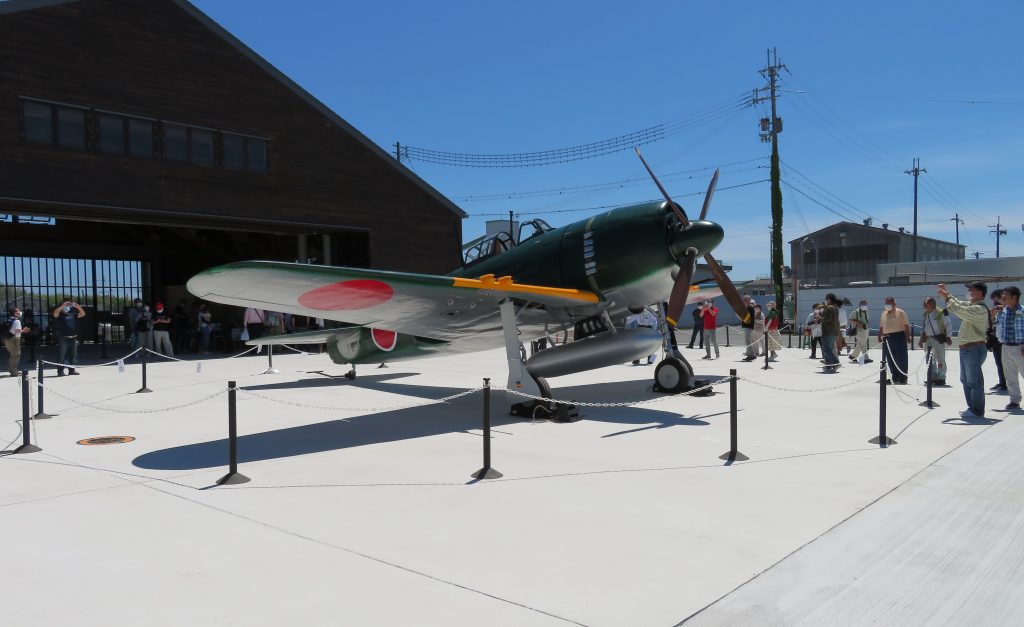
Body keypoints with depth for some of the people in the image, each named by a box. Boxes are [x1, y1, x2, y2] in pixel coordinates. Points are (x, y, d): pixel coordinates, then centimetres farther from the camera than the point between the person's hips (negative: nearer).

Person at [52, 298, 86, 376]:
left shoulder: (73, 314, 13)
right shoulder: (60, 315, 0)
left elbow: (82, 314, 7)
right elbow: (55, 313, -20)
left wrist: (78, 306, -8)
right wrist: (63, 306, -25)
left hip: (73, 337, 5)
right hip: (63, 338, -5)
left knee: (73, 355, 11)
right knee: (62, 355, -5)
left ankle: (71, 370, 20)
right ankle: (60, 371, -4)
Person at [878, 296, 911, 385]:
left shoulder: (900, 313, 0)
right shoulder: (884, 314, 17)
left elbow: (906, 326, -5)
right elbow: (881, 327, 19)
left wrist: (907, 336, -13)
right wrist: (880, 337, 11)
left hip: (899, 337, -6)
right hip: (887, 338, 6)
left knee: (901, 359, -4)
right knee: (890, 360, 7)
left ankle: (903, 378, 1)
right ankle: (895, 378, 16)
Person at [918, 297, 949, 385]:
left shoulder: (940, 313, -8)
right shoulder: (925, 314, 11)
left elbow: (947, 326, -5)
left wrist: (948, 337, -8)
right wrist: (921, 339, 13)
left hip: (938, 339, -7)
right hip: (927, 340, 7)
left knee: (940, 359, -2)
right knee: (930, 360, 12)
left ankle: (941, 378, 5)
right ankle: (932, 378, 21)